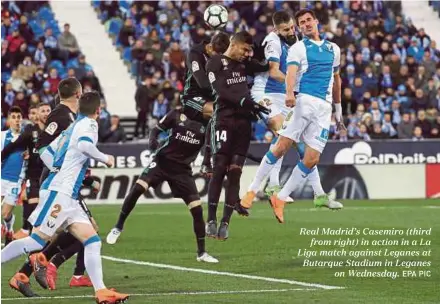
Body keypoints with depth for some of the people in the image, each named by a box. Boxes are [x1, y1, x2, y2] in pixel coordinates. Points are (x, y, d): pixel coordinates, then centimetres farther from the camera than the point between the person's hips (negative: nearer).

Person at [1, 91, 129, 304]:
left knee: (93, 242, 1)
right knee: (37, 241, -9)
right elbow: (84, 145, -28)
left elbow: (46, 153, 25)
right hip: (58, 192, -9)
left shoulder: (73, 127, 20)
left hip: (68, 197, 9)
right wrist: (105, 159, -13)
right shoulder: (88, 124, -5)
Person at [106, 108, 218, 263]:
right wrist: (153, 142, -17)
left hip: (182, 169, 2)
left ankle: (201, 252, 9)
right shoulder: (177, 115, -5)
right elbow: (156, 129, 1)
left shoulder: (206, 125, -2)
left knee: (197, 209, -5)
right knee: (138, 188, -23)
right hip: (162, 161, -2)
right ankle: (118, 227, -3)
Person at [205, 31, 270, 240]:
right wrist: (245, 102, -23)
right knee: (219, 171, -8)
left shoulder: (243, 64, 17)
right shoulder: (215, 63, -2)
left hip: (243, 123, 5)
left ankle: (225, 223, 2)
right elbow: (222, 92, -14)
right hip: (224, 122, -5)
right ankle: (211, 220, -2)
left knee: (235, 173, 1)